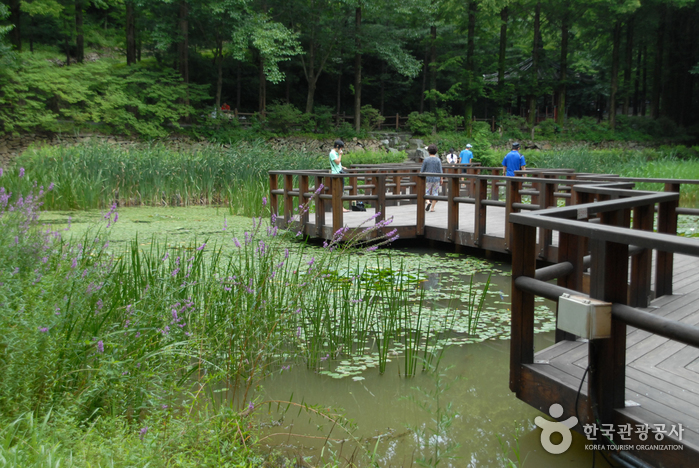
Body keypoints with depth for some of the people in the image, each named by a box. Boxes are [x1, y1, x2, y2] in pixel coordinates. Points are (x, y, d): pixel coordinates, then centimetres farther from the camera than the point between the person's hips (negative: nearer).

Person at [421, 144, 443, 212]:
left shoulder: (426, 160, -5)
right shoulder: (438, 160, -4)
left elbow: (422, 170, -2)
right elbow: (440, 171, -4)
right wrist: (441, 179, 5)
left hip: (428, 179, -1)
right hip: (436, 179, 1)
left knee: (427, 192, 10)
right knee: (435, 193, 7)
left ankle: (428, 202, -18)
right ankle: (432, 208, 4)